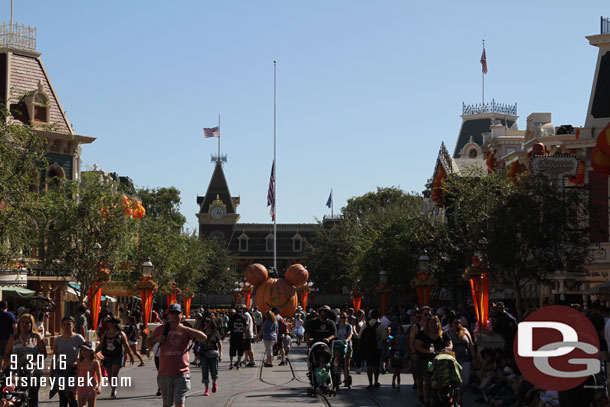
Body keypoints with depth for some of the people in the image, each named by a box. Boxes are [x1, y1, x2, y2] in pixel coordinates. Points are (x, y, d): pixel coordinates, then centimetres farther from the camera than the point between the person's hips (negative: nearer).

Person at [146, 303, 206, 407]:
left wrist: (185, 329, -20)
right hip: (165, 374, 2)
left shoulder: (186, 330, 2)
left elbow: (203, 337, -11)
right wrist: (156, 339, -9)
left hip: (181, 374, -2)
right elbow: (148, 343, 13)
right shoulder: (161, 329, 6)